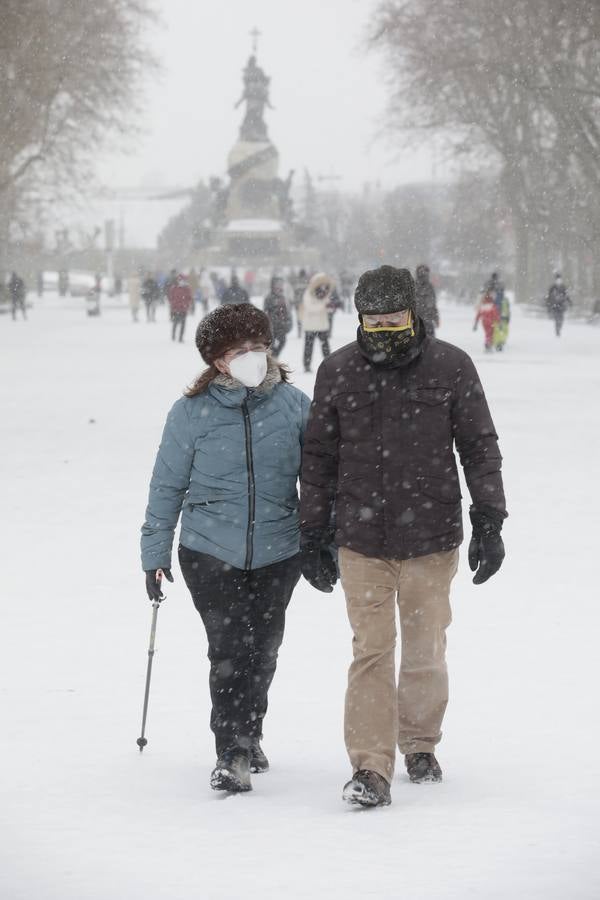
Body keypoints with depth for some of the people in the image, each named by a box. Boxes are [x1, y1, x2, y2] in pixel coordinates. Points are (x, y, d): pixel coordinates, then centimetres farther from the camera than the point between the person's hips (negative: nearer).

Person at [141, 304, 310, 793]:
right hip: (211, 553, -2)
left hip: (279, 553, 2)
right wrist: (155, 555, 6)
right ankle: (233, 754, -3)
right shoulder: (192, 412, -4)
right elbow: (167, 486, 5)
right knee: (230, 650, -9)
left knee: (262, 650, 9)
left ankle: (247, 736, 31)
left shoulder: (295, 404, -1)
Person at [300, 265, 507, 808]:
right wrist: (314, 536, 10)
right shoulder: (338, 372, 1)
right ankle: (370, 769, -6)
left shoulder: (451, 368, -2)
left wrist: (489, 524, 1)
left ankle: (420, 744, 31)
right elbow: (319, 459, 9)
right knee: (372, 650, -6)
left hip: (432, 537, 0)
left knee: (425, 651, 10)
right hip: (362, 539, 0)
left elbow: (480, 449, 5)